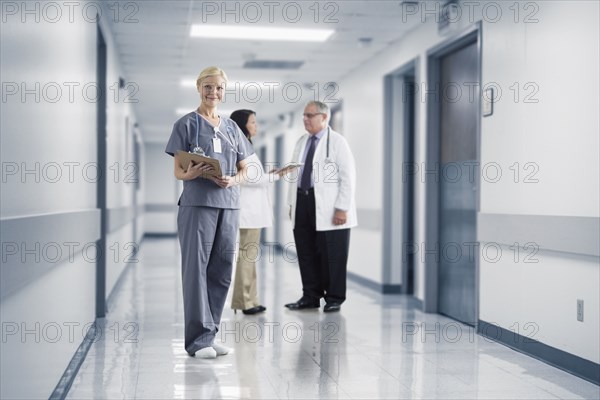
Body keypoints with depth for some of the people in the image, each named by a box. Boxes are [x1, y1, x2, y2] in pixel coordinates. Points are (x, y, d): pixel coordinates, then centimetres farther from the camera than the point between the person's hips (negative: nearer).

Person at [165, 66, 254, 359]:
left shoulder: (231, 127, 17)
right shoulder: (187, 124, 3)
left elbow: (243, 169, 17)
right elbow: (177, 171, 0)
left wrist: (232, 180, -6)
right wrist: (190, 174, -23)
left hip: (228, 205, 5)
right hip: (197, 204, -5)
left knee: (221, 271, 4)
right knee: (196, 268, -6)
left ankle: (209, 334, 13)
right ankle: (199, 338, -1)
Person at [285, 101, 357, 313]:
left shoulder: (337, 142, -4)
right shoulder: (302, 142, 16)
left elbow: (348, 176, -8)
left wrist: (342, 208, -15)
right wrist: (292, 203, 12)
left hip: (328, 208, -6)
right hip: (303, 202, 6)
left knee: (331, 255, 0)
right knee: (306, 253, 7)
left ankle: (334, 299, 11)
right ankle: (310, 296, 17)